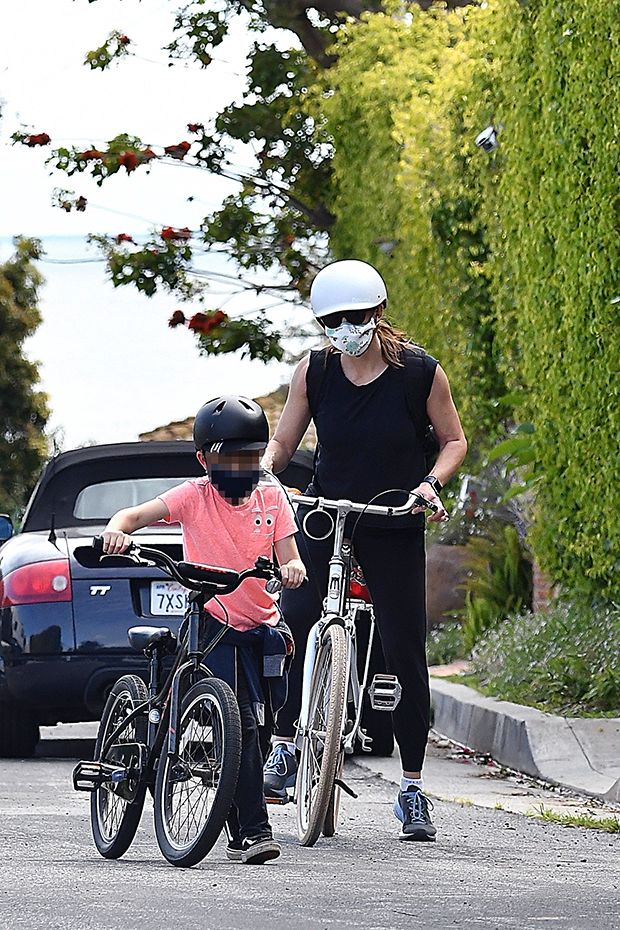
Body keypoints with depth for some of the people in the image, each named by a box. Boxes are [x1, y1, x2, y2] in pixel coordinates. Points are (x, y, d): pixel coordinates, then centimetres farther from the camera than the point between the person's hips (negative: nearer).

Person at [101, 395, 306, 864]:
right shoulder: (194, 496, -4)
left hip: (261, 627, 4)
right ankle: (252, 830, -17)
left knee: (259, 727, 4)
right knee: (242, 721, -18)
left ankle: (243, 832, 20)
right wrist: (117, 529, -37)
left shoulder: (272, 497, 5)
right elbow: (136, 514, -14)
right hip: (213, 625, -4)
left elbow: (289, 559, 0)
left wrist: (291, 568, -25)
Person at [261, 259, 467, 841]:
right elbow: (283, 441, 6)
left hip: (394, 527, -1)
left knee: (405, 654, -2)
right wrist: (263, 469, -15)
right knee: (291, 625, -20)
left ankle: (412, 788, 8)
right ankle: (284, 749, -4)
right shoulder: (313, 372, -3)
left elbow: (453, 440, 3)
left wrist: (430, 483, -15)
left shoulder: (421, 372, -8)